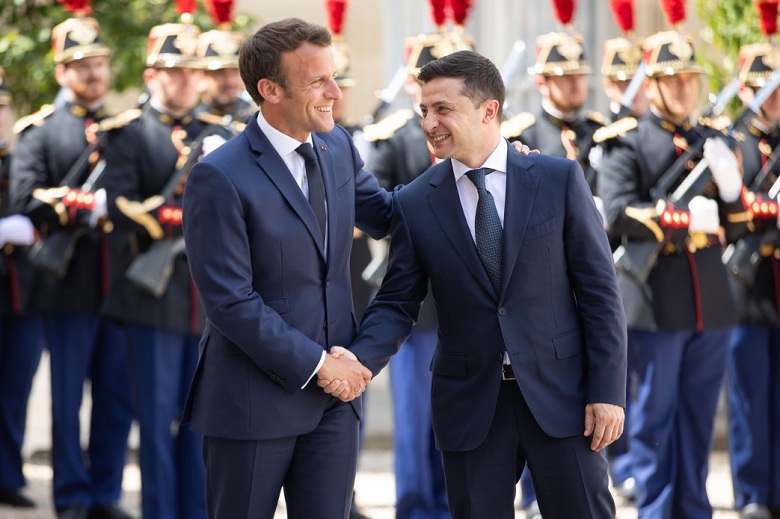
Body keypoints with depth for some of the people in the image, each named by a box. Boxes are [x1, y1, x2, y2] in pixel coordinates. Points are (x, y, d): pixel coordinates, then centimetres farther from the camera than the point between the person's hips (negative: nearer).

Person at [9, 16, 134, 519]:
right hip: (70, 284, -3)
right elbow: (26, 199, -8)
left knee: (118, 397, 6)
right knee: (68, 399, 2)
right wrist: (89, 208, -16)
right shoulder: (40, 131, 4)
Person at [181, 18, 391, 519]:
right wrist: (317, 364, -16)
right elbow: (231, 302, -18)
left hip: (335, 395, 6)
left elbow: (383, 214, 22)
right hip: (252, 402, -6)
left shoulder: (338, 147, 5)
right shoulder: (219, 177, -17)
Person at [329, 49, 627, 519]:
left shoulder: (559, 179, -2)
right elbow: (397, 304, 5)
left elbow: (599, 289, -2)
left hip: (559, 393, -1)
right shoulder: (414, 204, 2)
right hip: (470, 405, 1)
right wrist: (360, 359, -16)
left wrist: (608, 391, -7)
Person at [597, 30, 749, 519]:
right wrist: (688, 217, -20)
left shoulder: (712, 143, 15)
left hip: (711, 303, 5)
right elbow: (619, 212, -15)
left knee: (699, 417, 9)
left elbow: (734, 227, 14)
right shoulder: (626, 143, -1)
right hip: (656, 305, -5)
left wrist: (730, 184, -6)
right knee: (655, 417, 1)